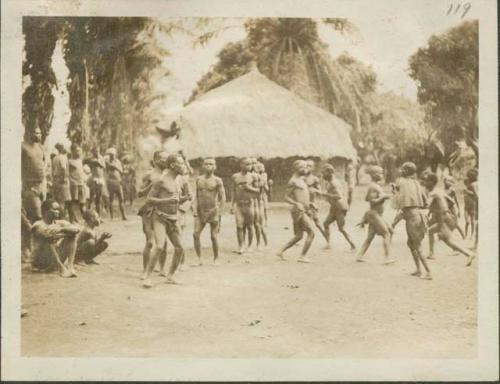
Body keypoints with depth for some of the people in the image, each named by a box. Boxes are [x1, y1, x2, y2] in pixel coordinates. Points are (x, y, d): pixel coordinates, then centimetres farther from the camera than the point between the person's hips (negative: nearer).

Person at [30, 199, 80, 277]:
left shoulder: (60, 223, 6)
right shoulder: (38, 226, -12)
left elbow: (77, 228, -10)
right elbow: (50, 235, -31)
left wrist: (62, 229, -28)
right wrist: (68, 232, -17)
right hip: (40, 262, -6)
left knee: (72, 235, -7)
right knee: (48, 240, -32)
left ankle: (70, 266, -19)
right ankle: (62, 268, -27)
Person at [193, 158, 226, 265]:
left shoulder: (217, 181, -2)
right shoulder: (198, 179, 9)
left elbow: (223, 198, -2)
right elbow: (195, 196, 9)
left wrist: (219, 213, -8)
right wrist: (194, 209, -3)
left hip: (213, 211, -3)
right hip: (200, 212, 3)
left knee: (213, 236, -2)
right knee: (196, 234, -8)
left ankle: (216, 259, 14)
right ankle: (199, 259, 0)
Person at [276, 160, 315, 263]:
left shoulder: (301, 180, 19)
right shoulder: (293, 182, -9)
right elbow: (286, 197, -13)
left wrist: (309, 203, 19)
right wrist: (297, 204, -25)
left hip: (303, 211, 10)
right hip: (299, 211, -10)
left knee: (298, 236, 13)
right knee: (311, 233, -11)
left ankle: (281, 251, 17)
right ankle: (302, 256, -7)